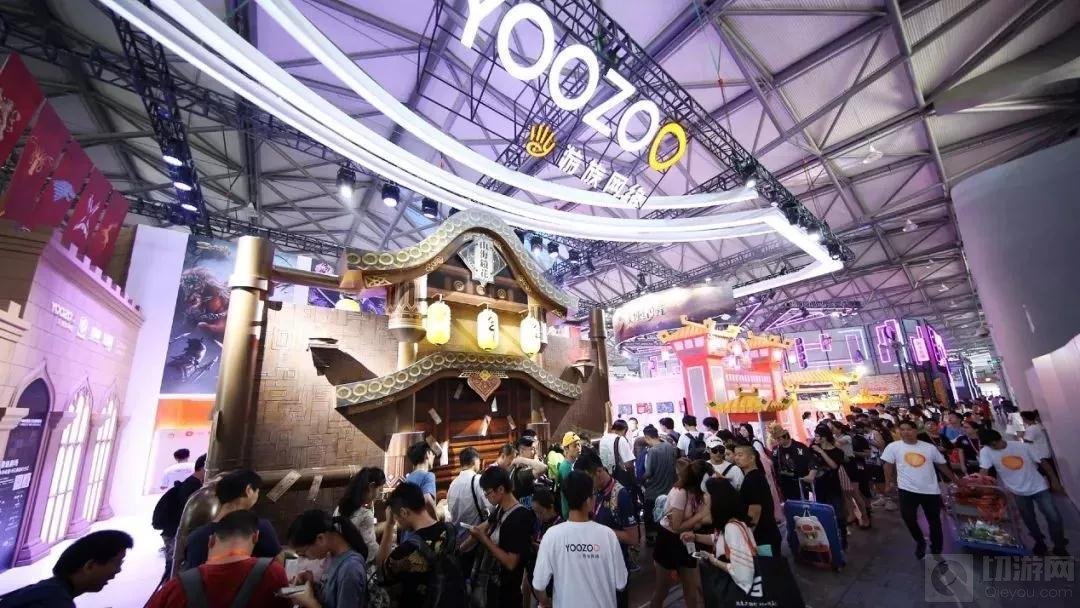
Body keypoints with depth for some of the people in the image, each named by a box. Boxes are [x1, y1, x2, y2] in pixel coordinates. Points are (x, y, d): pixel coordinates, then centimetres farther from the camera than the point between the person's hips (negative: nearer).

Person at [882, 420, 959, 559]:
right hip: (908, 489, -2)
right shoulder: (893, 446, -5)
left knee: (935, 522, 12)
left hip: (931, 490, 3)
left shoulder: (929, 447, 2)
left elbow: (942, 465, 15)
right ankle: (920, 541, 17)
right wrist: (888, 483, -2)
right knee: (908, 516, -14)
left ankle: (936, 552, 31)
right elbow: (888, 465, 0)